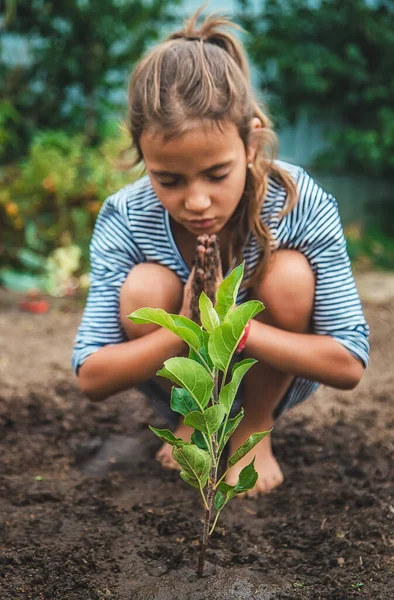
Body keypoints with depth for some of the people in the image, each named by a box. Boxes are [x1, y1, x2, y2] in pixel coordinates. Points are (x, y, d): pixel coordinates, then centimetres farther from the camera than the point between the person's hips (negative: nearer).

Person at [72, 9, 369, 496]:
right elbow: (91, 377, -24)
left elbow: (350, 364, -27)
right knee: (144, 287, -29)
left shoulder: (303, 205, -29)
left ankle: (256, 426, -3)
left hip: (276, 372, 0)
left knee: (291, 274, -30)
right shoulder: (124, 220, -26)